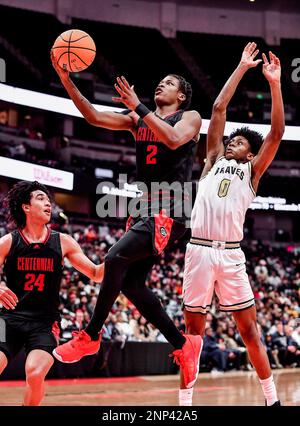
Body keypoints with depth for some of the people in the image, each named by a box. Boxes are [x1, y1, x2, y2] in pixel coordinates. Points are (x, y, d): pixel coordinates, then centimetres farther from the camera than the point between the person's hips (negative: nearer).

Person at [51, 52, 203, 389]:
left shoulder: (190, 117, 2)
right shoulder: (138, 120, 17)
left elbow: (174, 139, -20)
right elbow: (94, 117, 8)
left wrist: (138, 107, -18)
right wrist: (66, 79, -2)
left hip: (169, 211, -7)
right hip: (144, 208, 7)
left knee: (115, 259, -22)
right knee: (131, 283, 0)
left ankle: (91, 336, -8)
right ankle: (184, 345, 10)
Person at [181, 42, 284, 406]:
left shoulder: (252, 171, 15)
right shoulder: (214, 160, 19)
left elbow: (277, 133, 4)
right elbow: (218, 109, 14)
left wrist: (274, 83, 0)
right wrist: (242, 68, 16)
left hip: (231, 254, -1)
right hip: (199, 250, 1)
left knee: (249, 328, 1)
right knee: (193, 328, 4)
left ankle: (272, 399, 10)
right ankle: (185, 400, 10)